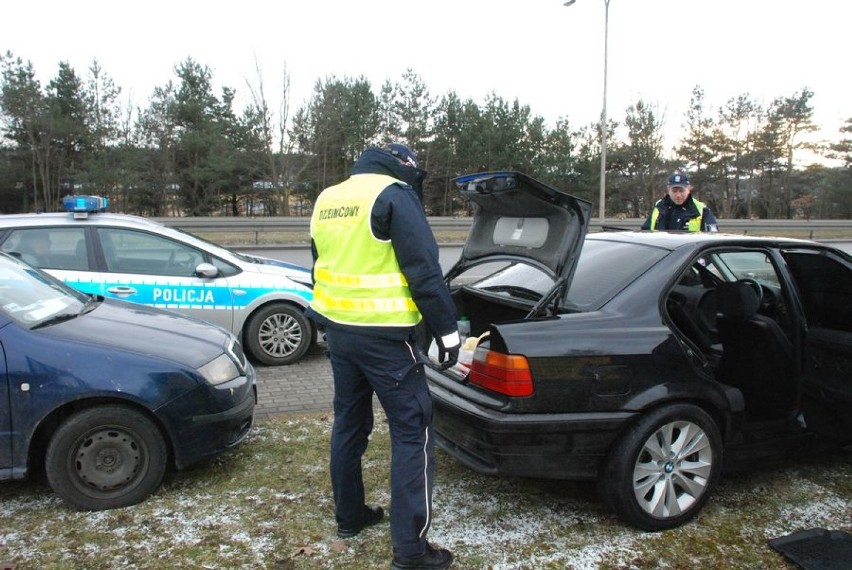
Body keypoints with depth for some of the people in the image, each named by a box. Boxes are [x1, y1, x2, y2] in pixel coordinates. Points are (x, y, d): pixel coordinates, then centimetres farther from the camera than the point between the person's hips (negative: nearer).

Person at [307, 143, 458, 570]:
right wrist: (447, 330, -10)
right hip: (384, 337, -8)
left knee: (349, 423, 19)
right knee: (412, 431, -1)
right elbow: (423, 270, -15)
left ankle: (349, 516, 33)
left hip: (338, 331, 8)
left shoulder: (327, 200, 14)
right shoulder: (393, 195, -10)